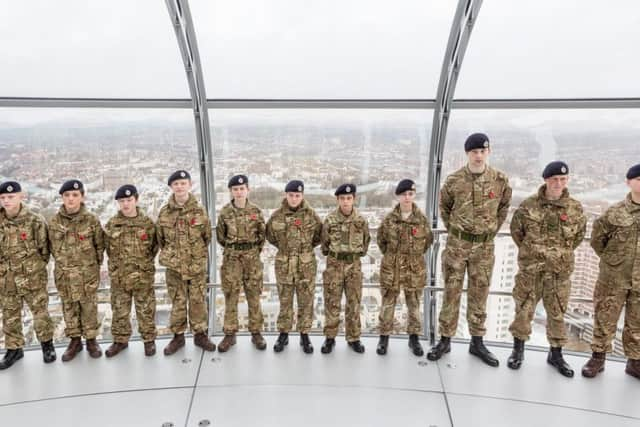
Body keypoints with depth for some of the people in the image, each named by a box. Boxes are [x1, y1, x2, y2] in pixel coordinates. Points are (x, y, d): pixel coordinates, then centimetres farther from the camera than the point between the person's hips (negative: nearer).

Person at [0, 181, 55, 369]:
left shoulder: (35, 221, -11)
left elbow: (44, 249, -2)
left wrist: (34, 268, 2)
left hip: (32, 277, -3)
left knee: (40, 313, 6)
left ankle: (47, 345, 24)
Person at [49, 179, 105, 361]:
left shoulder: (92, 220, -8)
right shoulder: (55, 221, -3)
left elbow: (100, 245, 1)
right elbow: (52, 245, 8)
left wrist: (93, 264, 5)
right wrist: (63, 262, 8)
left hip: (88, 272, -2)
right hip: (64, 273, 2)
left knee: (89, 307, 6)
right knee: (69, 307, 12)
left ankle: (91, 339, 22)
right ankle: (75, 340, 26)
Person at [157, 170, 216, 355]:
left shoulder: (199, 210, -4)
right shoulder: (164, 212, -2)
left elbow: (207, 236, 6)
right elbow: (160, 238, 9)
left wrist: (198, 253, 10)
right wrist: (170, 255, 11)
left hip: (197, 265, 0)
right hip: (174, 266, 1)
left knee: (198, 301, 8)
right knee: (177, 302, 10)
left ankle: (200, 334, 23)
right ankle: (178, 336, 24)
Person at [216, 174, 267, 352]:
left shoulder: (255, 211, -2)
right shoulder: (225, 212, -2)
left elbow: (262, 234, 8)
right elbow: (220, 236, 10)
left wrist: (254, 251, 11)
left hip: (252, 258, 0)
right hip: (231, 259, 0)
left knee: (254, 296, 6)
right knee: (231, 296, 4)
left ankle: (256, 332, 17)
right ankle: (230, 334, 15)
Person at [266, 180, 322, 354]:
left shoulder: (311, 214, -6)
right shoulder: (277, 215, -4)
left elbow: (320, 235, 7)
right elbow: (270, 235, 13)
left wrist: (307, 247, 7)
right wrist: (284, 247, 11)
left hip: (306, 265, 0)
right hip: (284, 265, 1)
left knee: (306, 302, 7)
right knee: (285, 301, 11)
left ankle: (304, 335, 22)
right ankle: (283, 334, 25)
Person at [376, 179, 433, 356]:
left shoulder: (421, 218, -5)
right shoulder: (389, 218, -5)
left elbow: (429, 239, 9)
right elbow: (381, 239, 9)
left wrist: (416, 255, 10)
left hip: (415, 268, 0)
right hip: (391, 267, 0)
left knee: (414, 304, 11)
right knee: (388, 303, 7)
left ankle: (414, 337, 26)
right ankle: (384, 337, 21)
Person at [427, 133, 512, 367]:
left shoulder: (500, 180, -4)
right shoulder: (454, 180, -7)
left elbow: (503, 207, 13)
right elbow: (444, 207, 10)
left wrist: (492, 230, 9)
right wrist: (453, 230, 9)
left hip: (484, 246, 1)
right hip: (457, 244, -1)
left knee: (479, 294, 10)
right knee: (451, 292, 5)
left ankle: (477, 342, 24)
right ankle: (445, 340, 17)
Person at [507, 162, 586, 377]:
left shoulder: (575, 208, -2)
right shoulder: (529, 205, -6)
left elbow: (579, 234, 13)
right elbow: (516, 229, 7)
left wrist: (563, 253, 11)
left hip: (560, 270, 1)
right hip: (530, 268, -1)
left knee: (557, 312, 11)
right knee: (524, 309, 6)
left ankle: (556, 353, 28)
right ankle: (518, 350, 23)